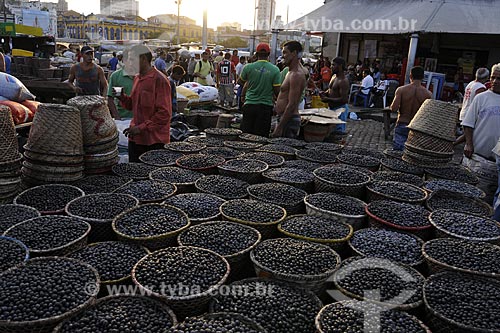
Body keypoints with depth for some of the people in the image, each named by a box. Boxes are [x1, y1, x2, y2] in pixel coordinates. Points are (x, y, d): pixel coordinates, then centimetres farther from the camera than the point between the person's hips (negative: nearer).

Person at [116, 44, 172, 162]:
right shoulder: (137, 78, 14)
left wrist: (141, 128, -19)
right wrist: (122, 97, 2)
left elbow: (164, 114, -17)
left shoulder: (159, 80, -13)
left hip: (154, 141, -8)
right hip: (136, 138, 8)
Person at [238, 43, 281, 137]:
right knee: (261, 136, 5)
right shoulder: (275, 70, -5)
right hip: (266, 106, 0)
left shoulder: (248, 67, -4)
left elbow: (240, 82, 12)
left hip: (250, 105, 1)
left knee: (246, 134, 8)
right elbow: (277, 91, -5)